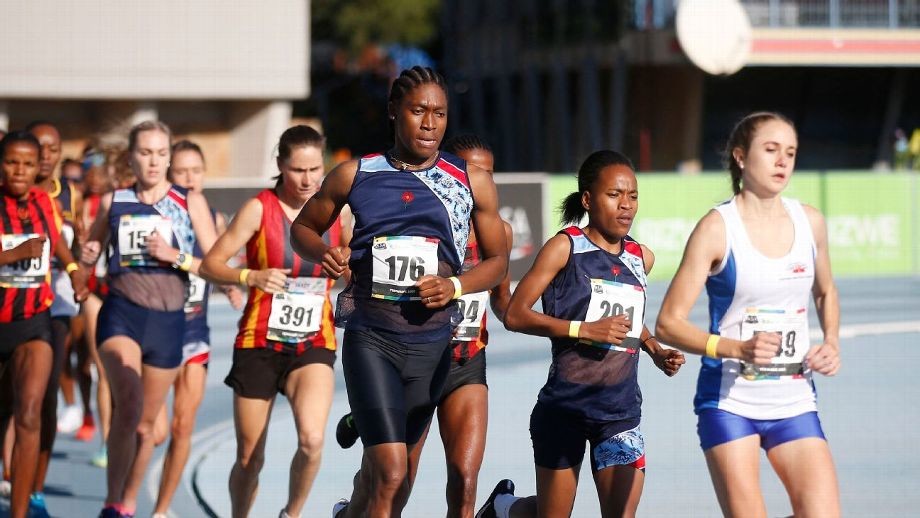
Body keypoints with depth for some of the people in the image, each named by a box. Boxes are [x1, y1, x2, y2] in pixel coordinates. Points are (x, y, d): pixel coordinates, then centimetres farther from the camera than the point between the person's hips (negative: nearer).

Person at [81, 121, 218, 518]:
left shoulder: (190, 202, 4)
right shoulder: (113, 202, 9)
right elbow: (89, 255, 23)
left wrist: (175, 256, -14)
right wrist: (87, 255, 0)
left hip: (168, 320, 1)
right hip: (121, 313, -1)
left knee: (145, 424, 11)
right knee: (129, 404, -26)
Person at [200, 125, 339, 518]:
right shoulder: (259, 209, -6)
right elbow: (210, 265, -5)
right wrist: (250, 276, -23)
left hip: (313, 344, 1)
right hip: (259, 342, -1)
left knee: (311, 440, -23)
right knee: (250, 458, 5)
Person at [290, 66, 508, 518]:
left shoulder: (472, 182, 4)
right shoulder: (355, 175, 2)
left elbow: (497, 260, 11)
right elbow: (303, 228, 16)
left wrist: (454, 286, -10)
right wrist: (323, 253, -8)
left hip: (432, 341, 3)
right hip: (370, 338, -3)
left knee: (389, 470, 17)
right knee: (391, 474, -17)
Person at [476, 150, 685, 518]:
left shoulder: (641, 258, 9)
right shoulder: (566, 247, -8)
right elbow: (515, 315, -12)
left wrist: (656, 350, 10)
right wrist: (584, 329, -21)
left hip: (621, 409, 4)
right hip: (565, 406, -4)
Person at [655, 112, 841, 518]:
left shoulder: (810, 222, 5)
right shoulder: (718, 228, -9)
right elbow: (668, 322, -11)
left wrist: (831, 344, 5)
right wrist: (738, 348, -26)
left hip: (794, 400, 4)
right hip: (730, 402, -4)